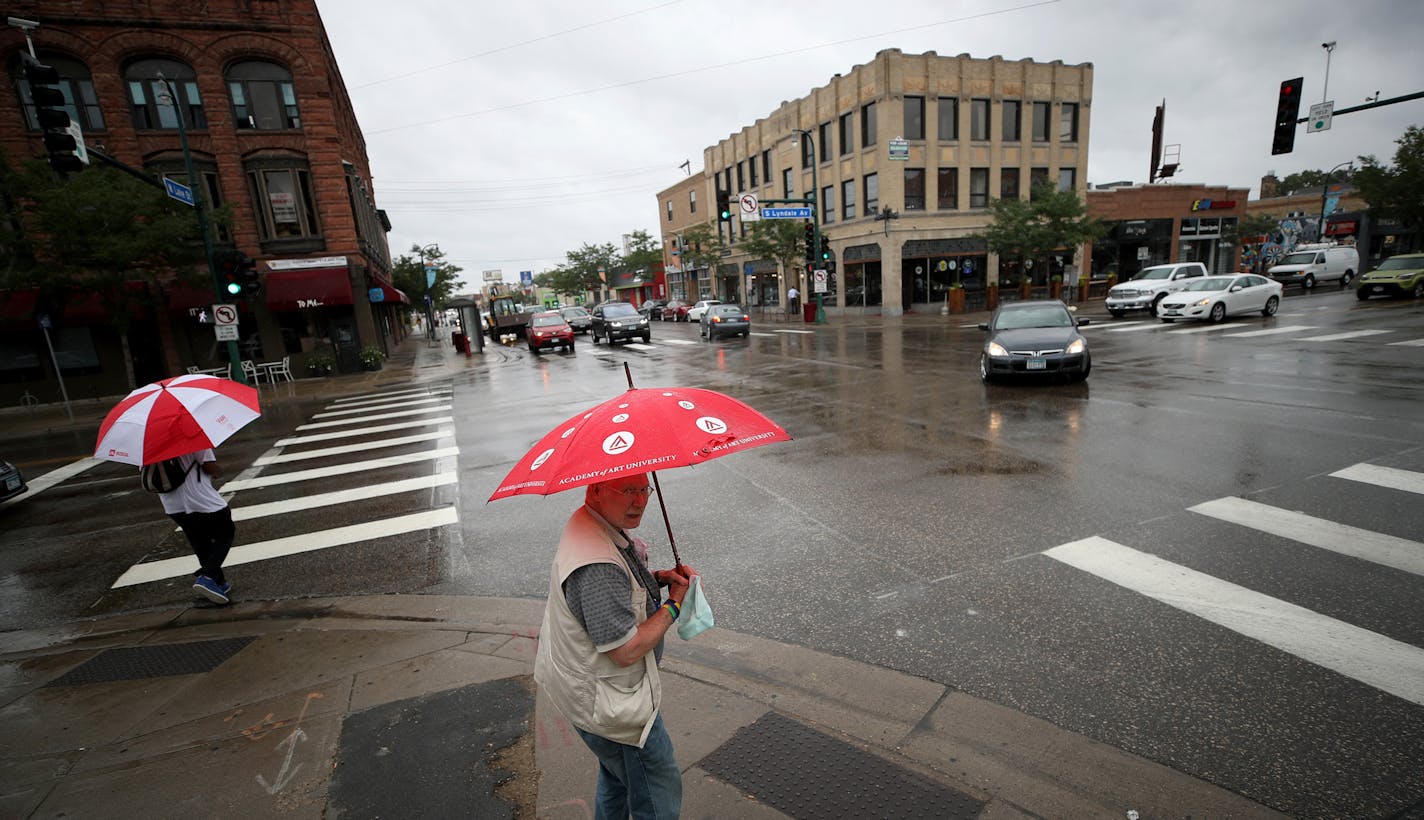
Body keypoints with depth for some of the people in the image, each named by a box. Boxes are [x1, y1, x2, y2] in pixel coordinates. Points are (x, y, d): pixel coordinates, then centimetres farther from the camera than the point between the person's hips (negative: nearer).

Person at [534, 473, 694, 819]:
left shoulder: (588, 525, -2)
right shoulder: (597, 566, -35)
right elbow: (627, 651, -30)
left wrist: (658, 578, -4)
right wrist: (674, 603, -19)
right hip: (608, 707, -10)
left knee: (616, 778, 31)